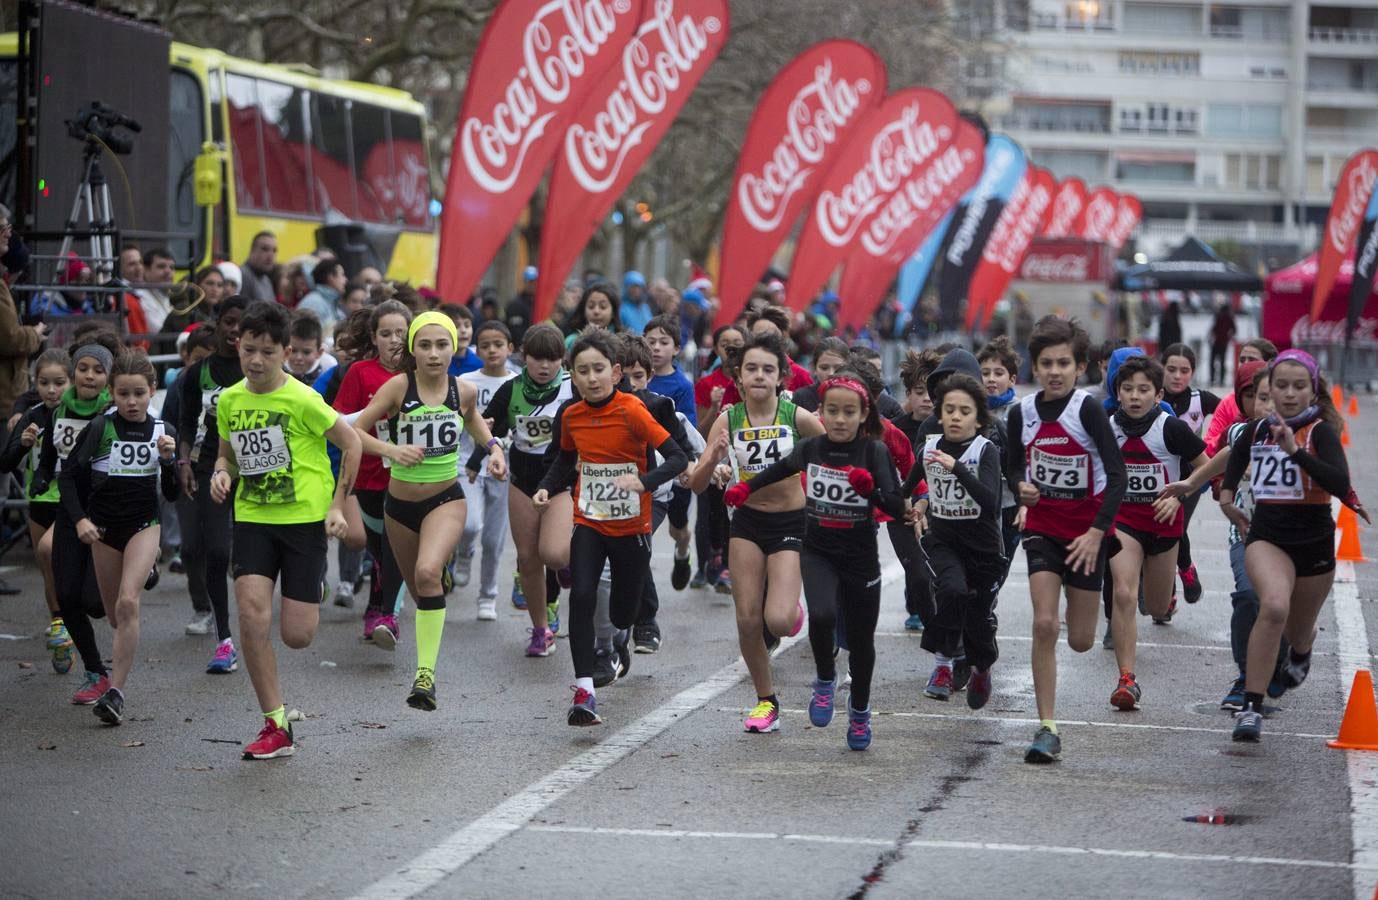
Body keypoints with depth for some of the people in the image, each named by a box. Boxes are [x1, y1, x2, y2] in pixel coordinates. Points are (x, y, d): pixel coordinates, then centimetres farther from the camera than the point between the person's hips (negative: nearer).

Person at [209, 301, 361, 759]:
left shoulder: (302, 400, -14)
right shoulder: (229, 400, 2)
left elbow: (351, 442, -3)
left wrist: (338, 504, -5)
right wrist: (222, 473, -4)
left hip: (306, 519, -4)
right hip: (252, 519, 4)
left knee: (297, 636, -4)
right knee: (251, 614, -16)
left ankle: (310, 596, 36)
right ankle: (276, 726, -4)